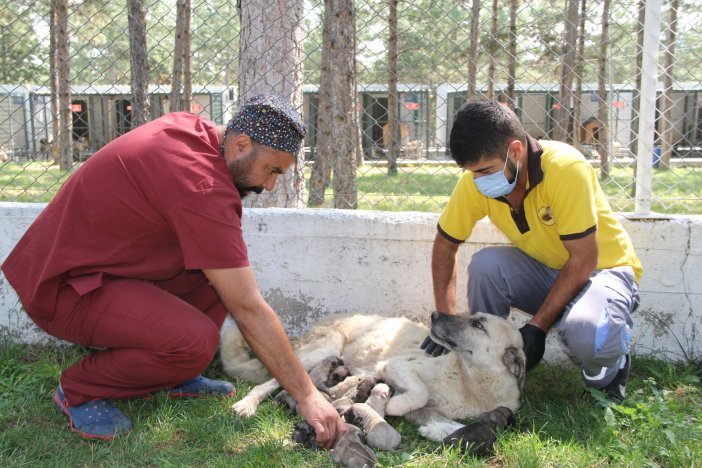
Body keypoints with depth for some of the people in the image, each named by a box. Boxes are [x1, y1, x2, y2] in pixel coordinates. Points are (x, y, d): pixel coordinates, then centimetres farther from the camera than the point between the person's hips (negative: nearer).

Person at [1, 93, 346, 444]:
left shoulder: (190, 127, -1)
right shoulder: (202, 187, -28)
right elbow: (247, 309, -27)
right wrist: (306, 395, -21)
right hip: (62, 288, -10)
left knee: (220, 263, 3)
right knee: (197, 340, -29)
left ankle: (176, 375, 9)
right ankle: (79, 389, -4)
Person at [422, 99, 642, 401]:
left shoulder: (566, 168, -29)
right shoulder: (475, 181, -15)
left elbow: (583, 261, -25)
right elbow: (445, 243, -2)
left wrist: (537, 326, -25)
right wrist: (446, 317, -11)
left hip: (603, 268, -4)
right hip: (545, 269, 5)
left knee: (586, 334, -36)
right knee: (485, 265, -26)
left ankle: (610, 363, 2)